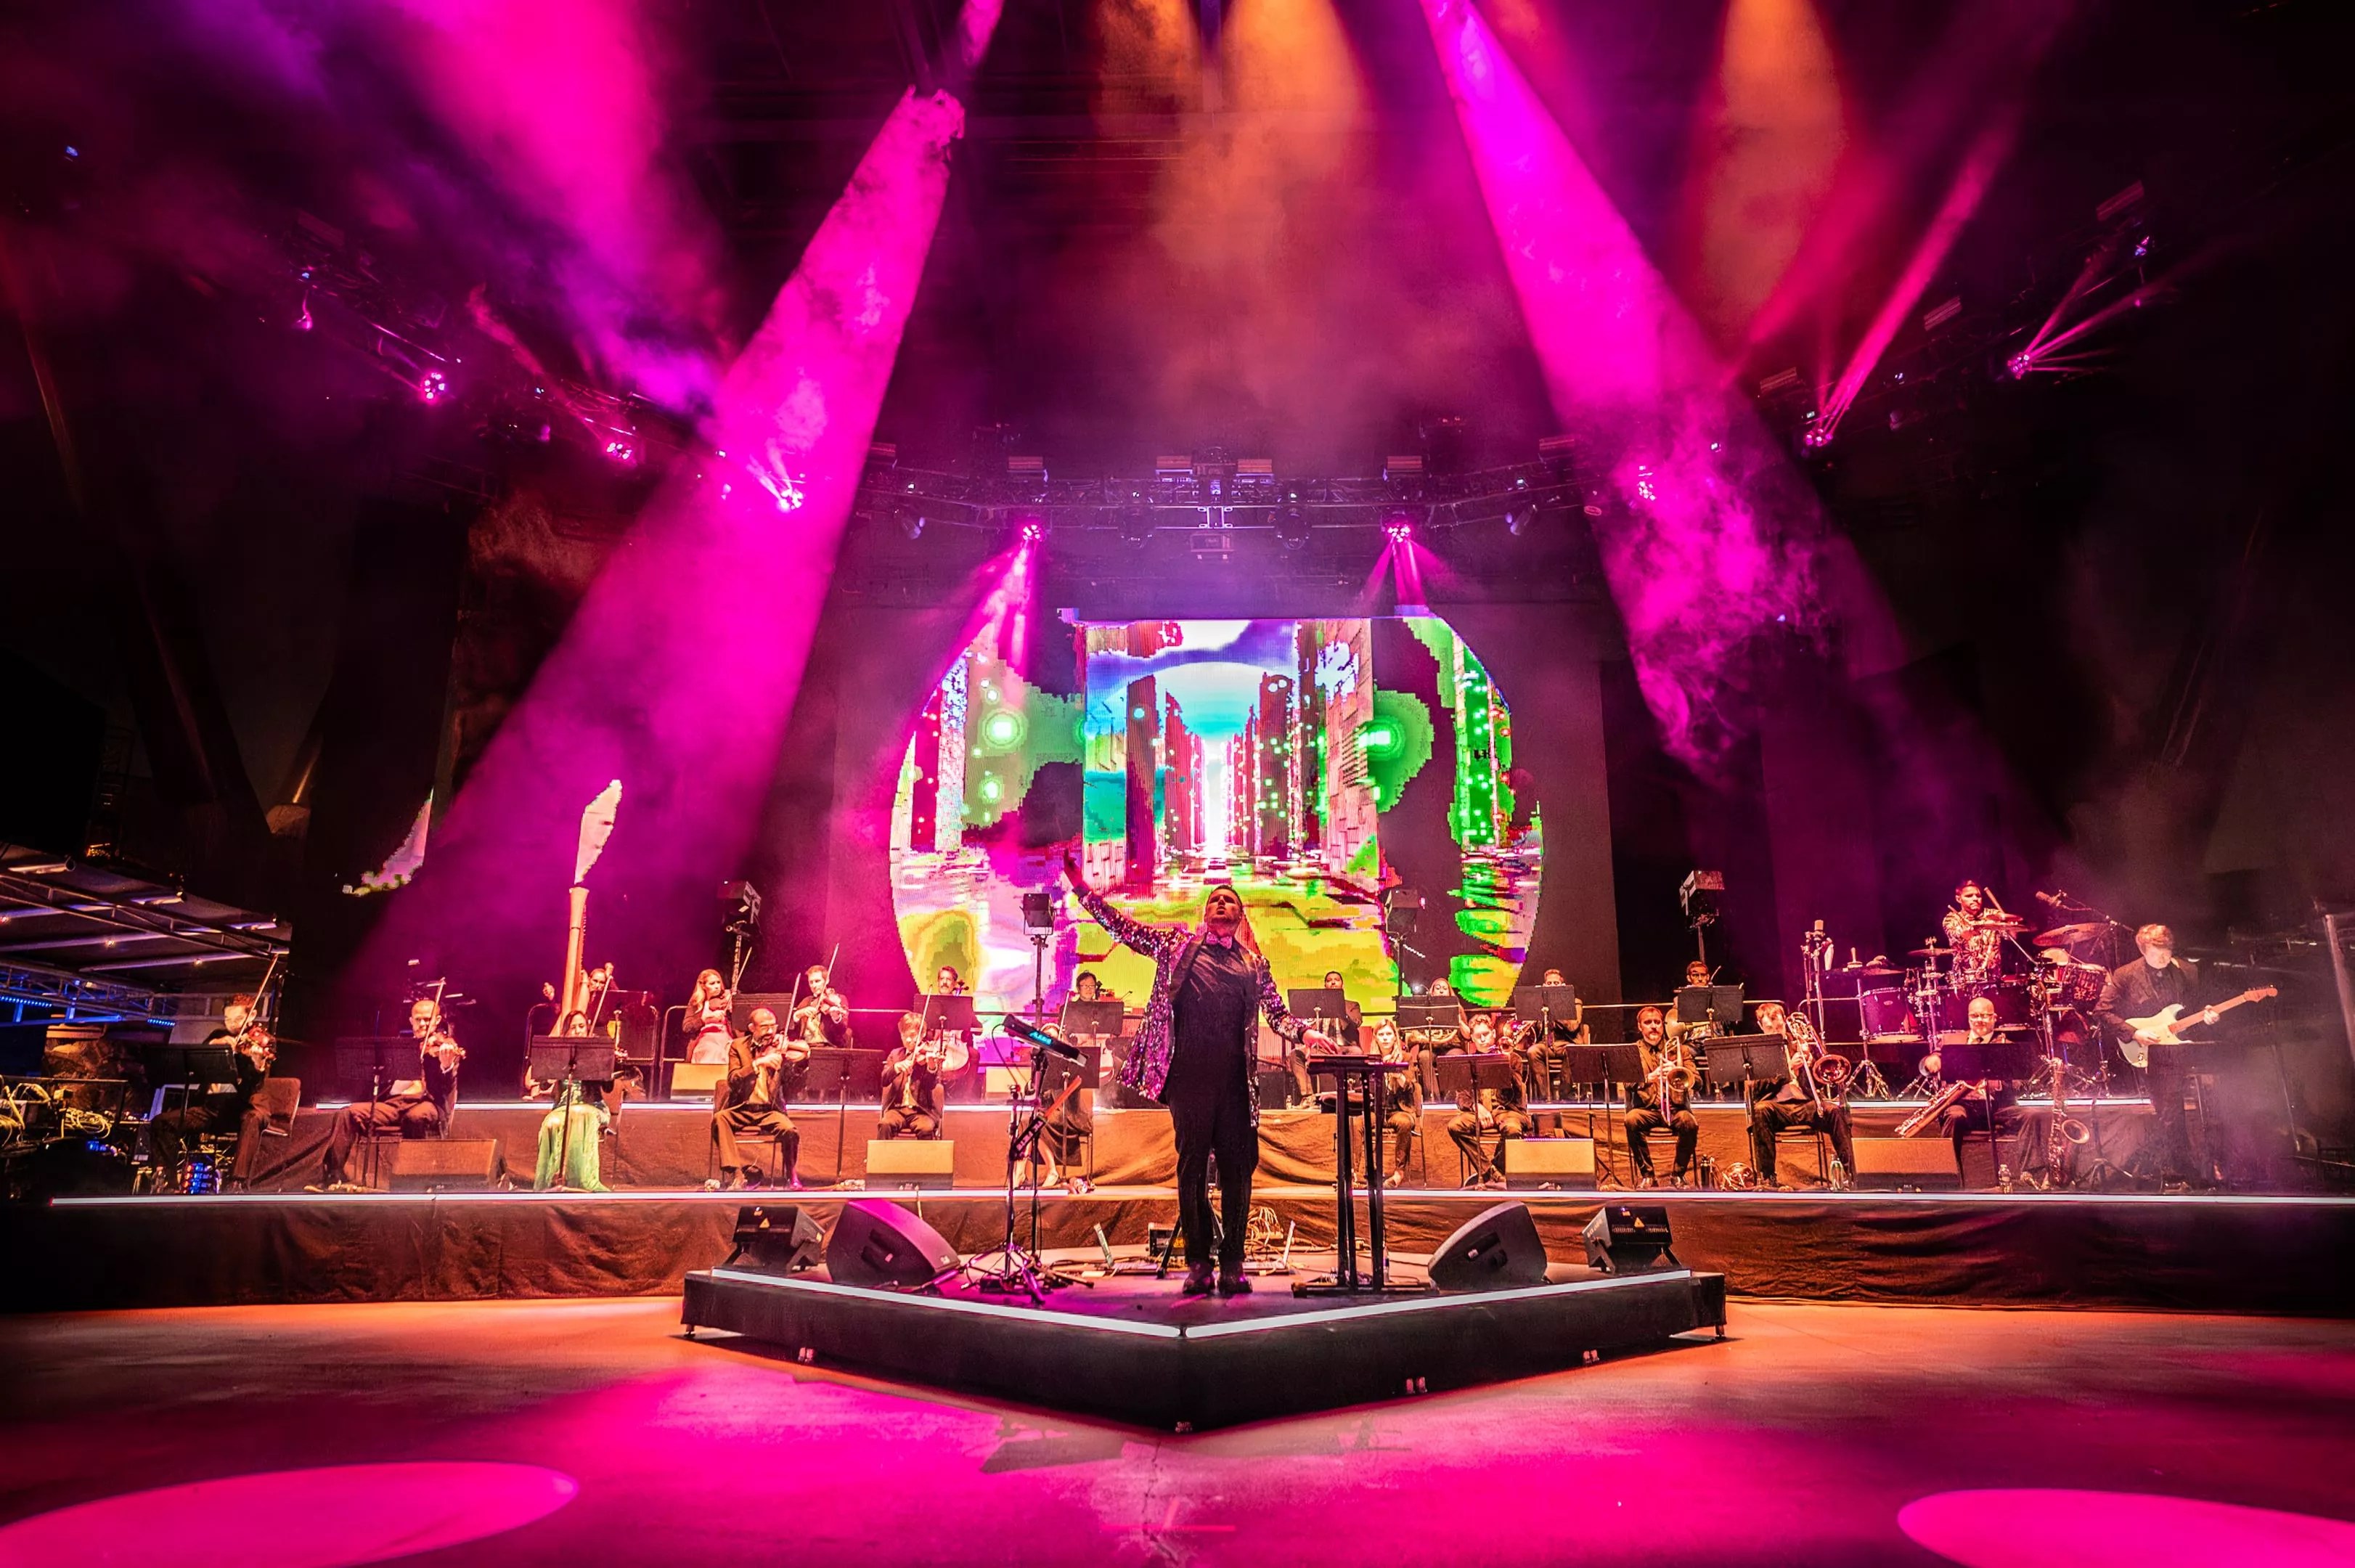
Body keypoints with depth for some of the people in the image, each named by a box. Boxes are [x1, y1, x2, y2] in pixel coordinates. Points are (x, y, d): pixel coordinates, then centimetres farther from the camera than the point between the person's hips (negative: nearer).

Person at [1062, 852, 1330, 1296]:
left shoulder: (1254, 963, 16)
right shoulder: (1178, 943, 11)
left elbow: (1277, 1013, 16)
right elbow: (1122, 926, 8)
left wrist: (1305, 1033, -2)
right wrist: (1081, 885, 2)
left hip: (1235, 1075, 2)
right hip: (1189, 1071, -1)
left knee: (1237, 1167, 0)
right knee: (1192, 1166, 2)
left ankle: (1233, 1264, 9)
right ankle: (1198, 1263, 9)